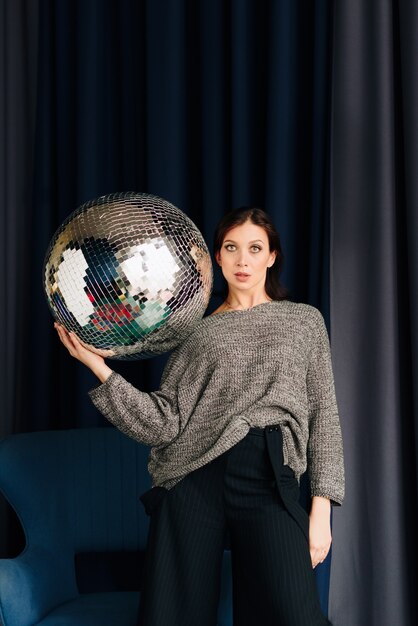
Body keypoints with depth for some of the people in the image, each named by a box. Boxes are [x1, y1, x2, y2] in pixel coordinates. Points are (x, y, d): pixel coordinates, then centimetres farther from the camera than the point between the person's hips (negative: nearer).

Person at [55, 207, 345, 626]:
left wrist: (321, 508, 1)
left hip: (268, 476, -1)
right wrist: (99, 368, -7)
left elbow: (323, 414, 10)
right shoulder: (198, 332, 15)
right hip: (192, 479, 2)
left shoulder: (304, 320, 14)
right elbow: (165, 424, 3)